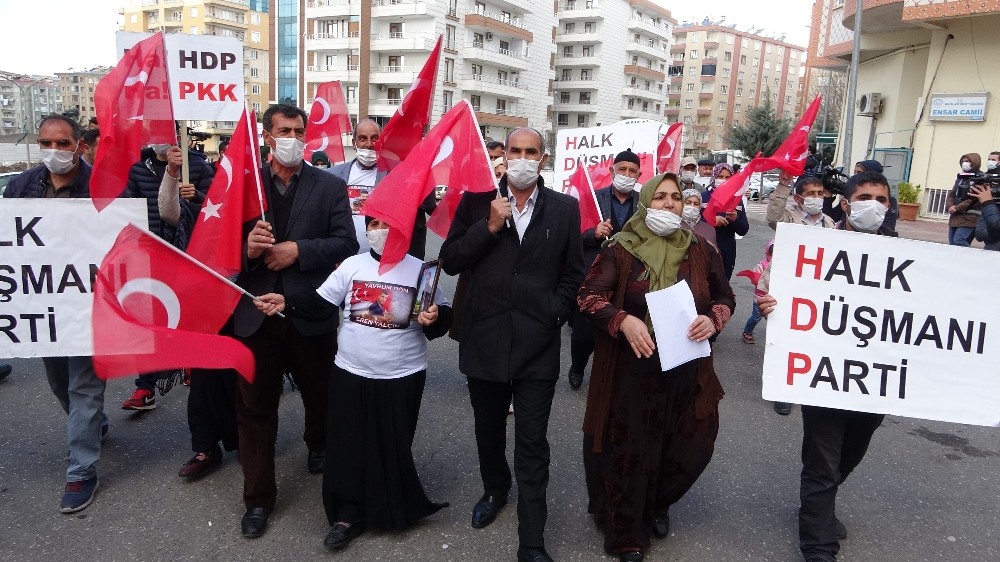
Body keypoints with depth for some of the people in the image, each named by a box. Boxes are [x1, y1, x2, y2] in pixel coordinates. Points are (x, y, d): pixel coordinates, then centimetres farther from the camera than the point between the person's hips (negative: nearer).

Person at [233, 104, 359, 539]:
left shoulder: (330, 187, 1)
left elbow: (347, 243, -8)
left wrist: (298, 250, -18)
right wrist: (247, 247, -19)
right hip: (256, 312, 1)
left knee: (319, 393, 19)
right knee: (255, 406, 7)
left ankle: (319, 445, 51)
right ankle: (258, 496, 21)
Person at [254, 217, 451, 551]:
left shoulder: (420, 270, -3)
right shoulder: (352, 265, 1)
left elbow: (443, 316, 0)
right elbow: (320, 304, 0)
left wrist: (434, 318, -22)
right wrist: (286, 303, -13)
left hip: (402, 378, -1)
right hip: (351, 374, 2)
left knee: (393, 448, 8)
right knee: (348, 446, 7)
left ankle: (394, 510, 30)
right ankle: (349, 515, 22)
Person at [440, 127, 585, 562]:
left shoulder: (564, 208, 2)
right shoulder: (477, 201, 1)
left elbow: (573, 274, 7)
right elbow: (450, 261, -4)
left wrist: (554, 314, -5)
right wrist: (489, 227, -14)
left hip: (537, 343, -1)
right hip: (485, 339, 2)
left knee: (532, 445, 3)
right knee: (488, 430, 21)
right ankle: (494, 489, 48)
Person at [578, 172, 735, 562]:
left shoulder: (701, 250, 3)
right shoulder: (621, 249, -6)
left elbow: (725, 296, 13)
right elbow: (588, 296, -7)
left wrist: (714, 320, -9)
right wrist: (623, 321, -24)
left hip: (688, 369, 3)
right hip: (631, 370, -3)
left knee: (693, 446, 10)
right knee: (630, 450, 7)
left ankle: (657, 505, 43)